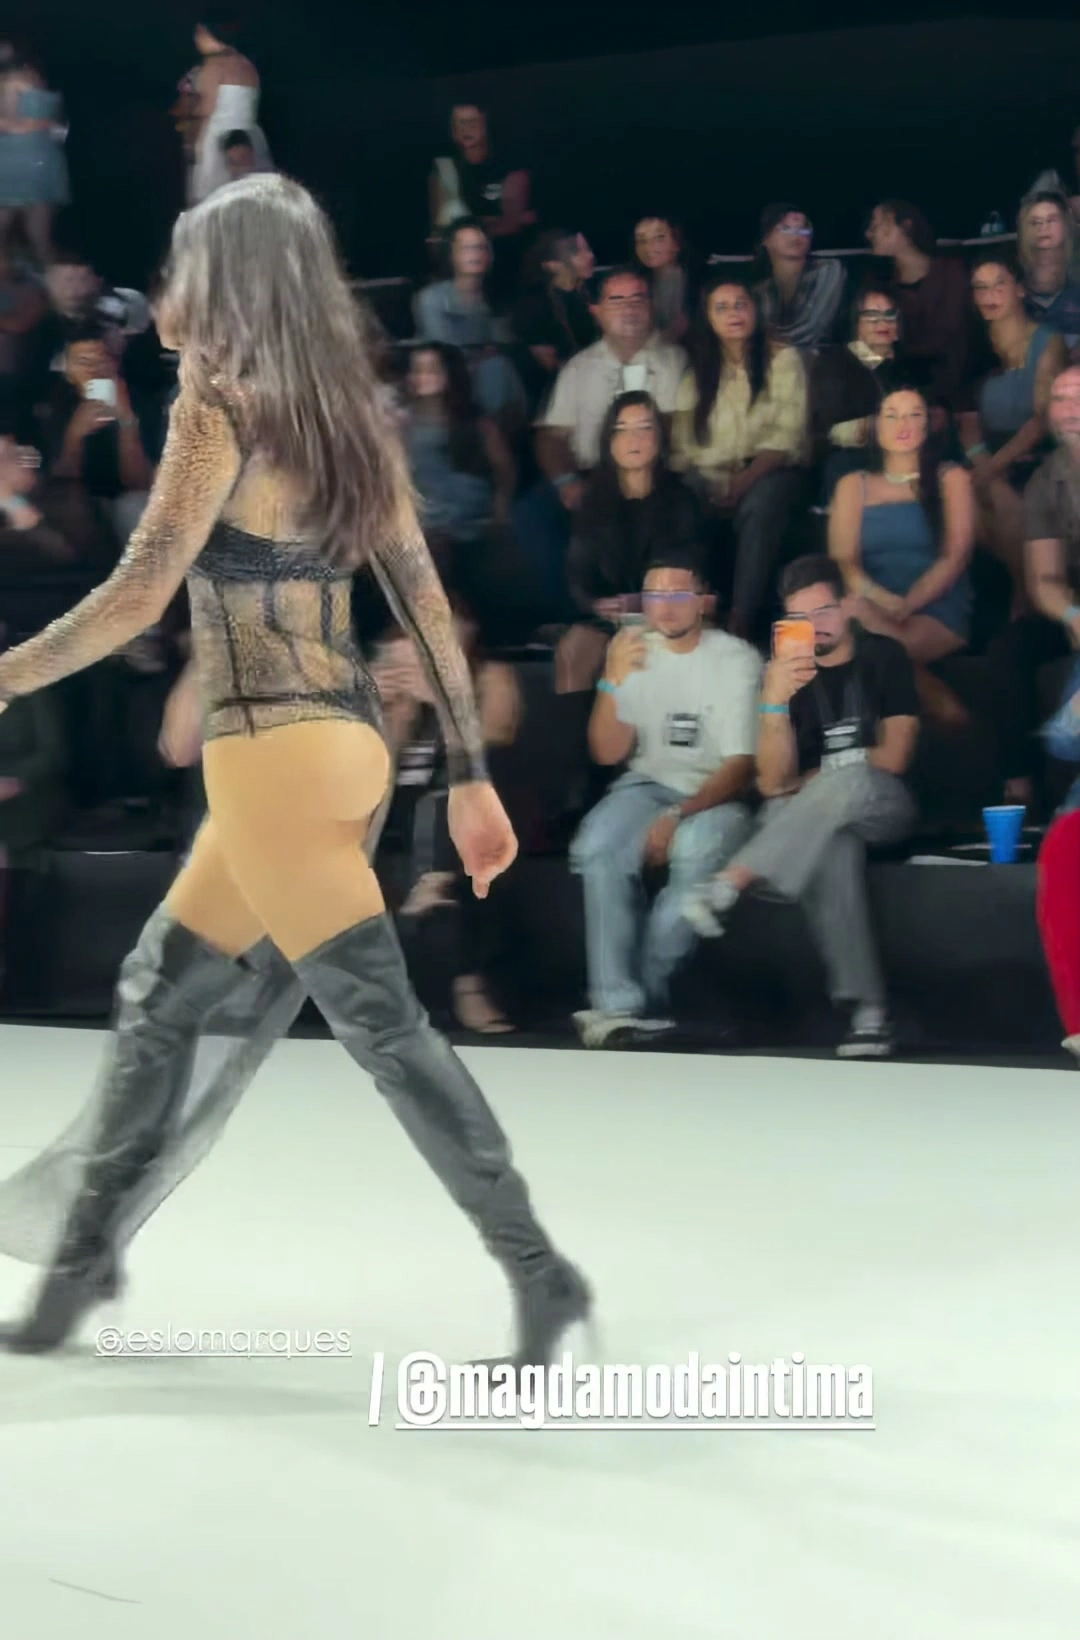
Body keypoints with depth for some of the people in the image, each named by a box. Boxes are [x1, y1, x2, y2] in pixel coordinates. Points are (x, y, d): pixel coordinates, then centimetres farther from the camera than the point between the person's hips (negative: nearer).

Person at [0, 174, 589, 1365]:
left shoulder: (222, 406, -10)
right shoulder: (348, 416, 12)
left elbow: (141, 593, -17)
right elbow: (427, 605, 11)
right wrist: (470, 779, 14)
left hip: (277, 755, -9)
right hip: (343, 743, 9)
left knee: (380, 1024, -5)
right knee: (158, 995, 18)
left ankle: (537, 1271, -3)